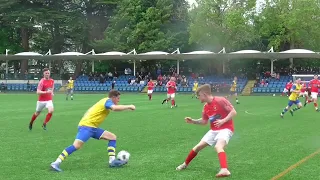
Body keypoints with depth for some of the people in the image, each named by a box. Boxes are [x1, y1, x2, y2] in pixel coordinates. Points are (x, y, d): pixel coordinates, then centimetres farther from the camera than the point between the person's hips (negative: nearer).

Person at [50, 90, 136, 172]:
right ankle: (56, 163, -21)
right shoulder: (108, 101, -9)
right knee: (77, 145, -24)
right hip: (86, 126, -10)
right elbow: (115, 108, -31)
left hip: (93, 127, 10)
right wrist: (129, 106, -21)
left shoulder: (105, 101, 18)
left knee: (113, 137, 8)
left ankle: (112, 160, -1)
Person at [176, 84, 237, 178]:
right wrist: (193, 121, 5)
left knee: (218, 146, -35)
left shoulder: (220, 100, -18)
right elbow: (204, 121, 18)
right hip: (214, 130, 7)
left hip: (226, 128, -7)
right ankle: (185, 164, 28)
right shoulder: (206, 107, 5)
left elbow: (234, 112, -17)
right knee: (198, 146, 8)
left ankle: (224, 170, -46)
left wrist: (223, 121, -27)